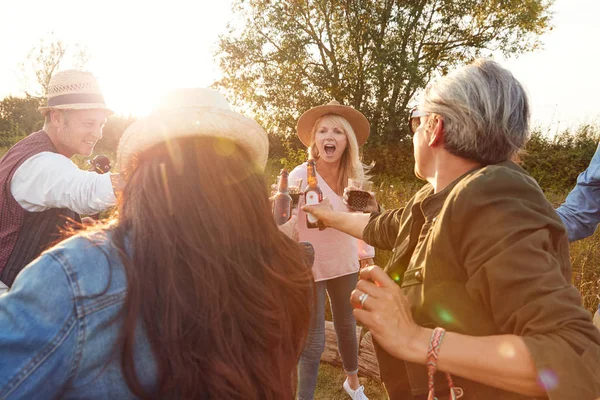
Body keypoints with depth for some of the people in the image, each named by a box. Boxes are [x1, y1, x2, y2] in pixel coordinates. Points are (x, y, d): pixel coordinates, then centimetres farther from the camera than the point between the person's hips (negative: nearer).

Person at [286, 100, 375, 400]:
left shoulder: (352, 176, -4)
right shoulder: (300, 176, -21)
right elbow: (285, 224, -26)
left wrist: (366, 252, 13)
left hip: (345, 264, 5)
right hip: (309, 267, -5)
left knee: (346, 325, 23)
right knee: (313, 342, 0)